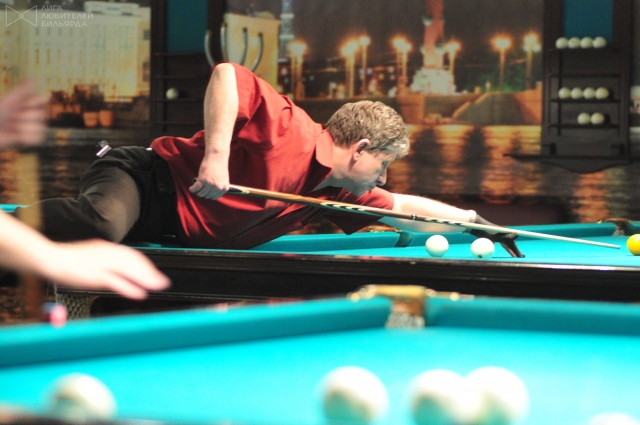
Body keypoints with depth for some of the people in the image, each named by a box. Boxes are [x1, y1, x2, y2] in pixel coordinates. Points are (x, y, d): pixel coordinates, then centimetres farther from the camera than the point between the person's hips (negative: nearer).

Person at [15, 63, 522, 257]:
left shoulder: (339, 192, 13)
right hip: (142, 181, -10)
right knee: (101, 225, -43)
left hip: (162, 238, 10)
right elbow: (227, 74, -22)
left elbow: (405, 208, 28)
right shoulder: (290, 131, -14)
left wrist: (474, 219, 27)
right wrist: (215, 155, -30)